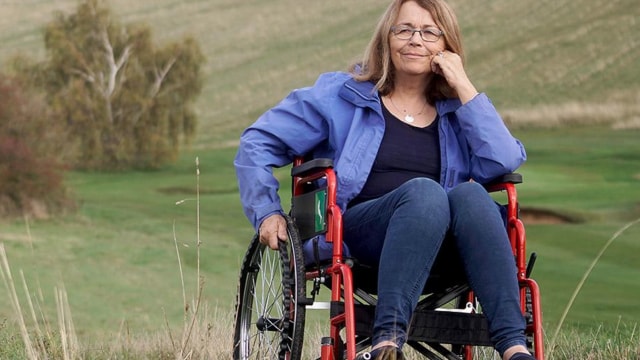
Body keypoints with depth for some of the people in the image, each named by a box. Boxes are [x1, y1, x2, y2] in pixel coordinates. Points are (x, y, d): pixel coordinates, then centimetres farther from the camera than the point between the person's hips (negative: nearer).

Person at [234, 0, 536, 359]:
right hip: (355, 233, -2)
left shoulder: (457, 111, 19)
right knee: (424, 191, -34)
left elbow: (504, 162, -1)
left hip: (437, 255, 3)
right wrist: (267, 212, 2)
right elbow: (259, 141, 14)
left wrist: (464, 87, 1)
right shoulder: (342, 95, 14)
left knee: (469, 194, -31)